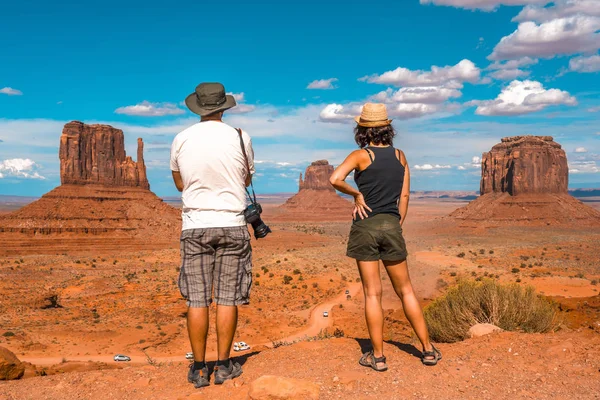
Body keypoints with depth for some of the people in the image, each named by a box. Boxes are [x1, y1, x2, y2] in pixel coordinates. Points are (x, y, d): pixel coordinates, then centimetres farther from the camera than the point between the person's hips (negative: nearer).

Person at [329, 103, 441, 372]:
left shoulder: (361, 156, -5)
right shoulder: (399, 155, 7)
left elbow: (335, 179, -21)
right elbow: (405, 195, 7)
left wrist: (356, 195, -6)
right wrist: (398, 224, 12)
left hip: (365, 227, -3)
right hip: (392, 226, 3)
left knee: (372, 293, 3)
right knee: (405, 291, 14)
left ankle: (377, 356, 11)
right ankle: (428, 349, 21)